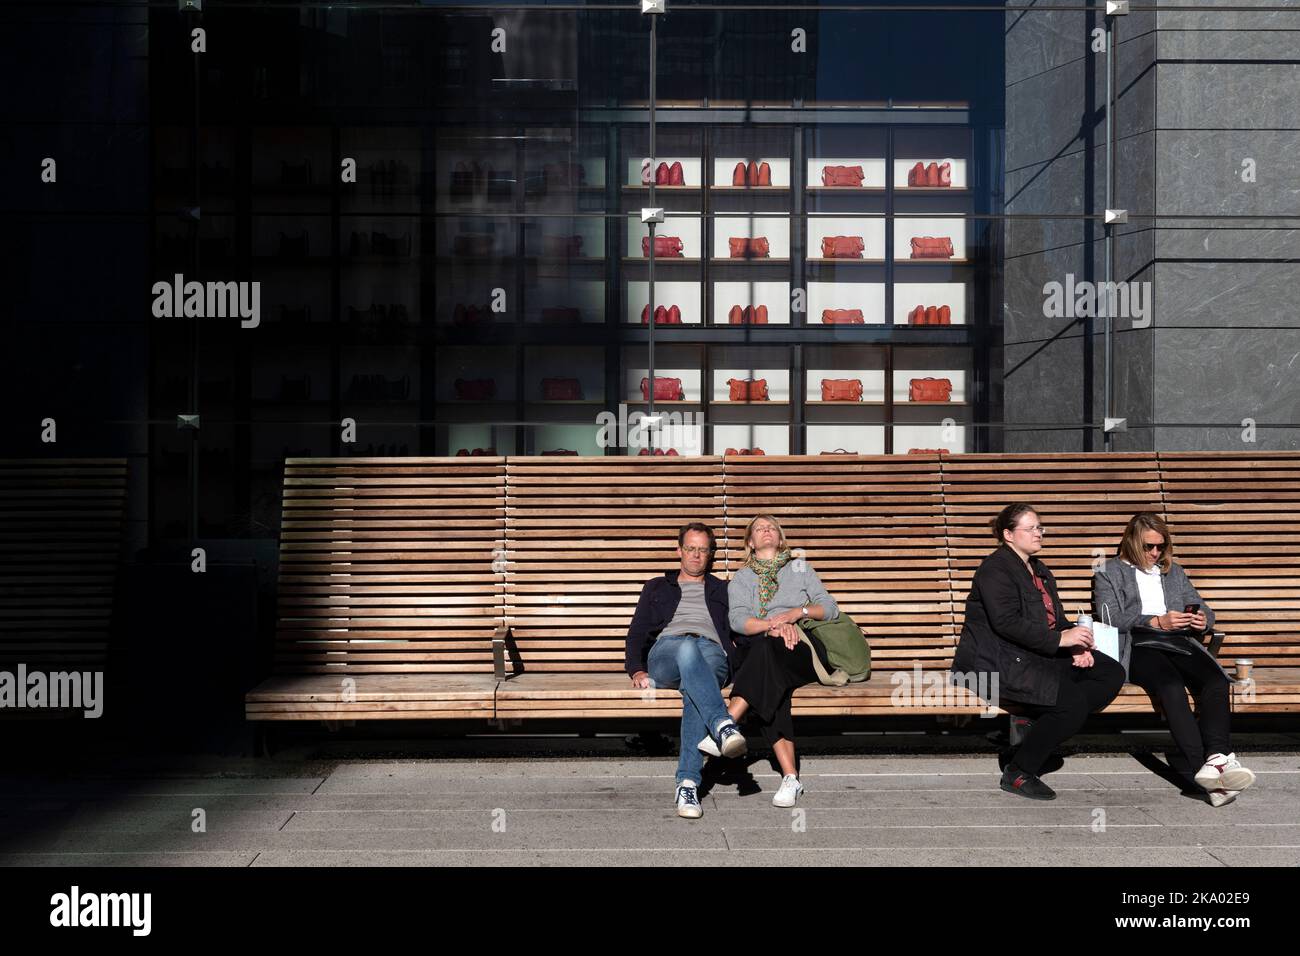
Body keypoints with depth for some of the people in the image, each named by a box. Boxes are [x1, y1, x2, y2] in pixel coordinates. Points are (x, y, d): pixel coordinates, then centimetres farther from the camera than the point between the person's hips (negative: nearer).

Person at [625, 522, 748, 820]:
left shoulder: (722, 591, 34)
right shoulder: (657, 588, 32)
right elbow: (637, 633, 22)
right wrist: (636, 670, 3)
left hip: (712, 654, 1)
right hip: (666, 652, 0)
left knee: (694, 687, -39)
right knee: (688, 647, -41)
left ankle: (688, 783, -47)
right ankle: (722, 725, -60)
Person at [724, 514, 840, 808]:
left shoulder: (799, 568, 26)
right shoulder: (741, 578, 23)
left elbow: (830, 608, 15)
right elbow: (738, 619, 3)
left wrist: (797, 612, -5)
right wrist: (773, 625, -16)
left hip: (805, 650, 0)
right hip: (761, 653, 0)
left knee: (766, 647, -37)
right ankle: (790, 777, -42)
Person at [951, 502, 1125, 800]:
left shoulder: (1039, 571, 22)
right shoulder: (995, 569, -8)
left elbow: (1056, 619, 18)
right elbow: (1006, 622, -21)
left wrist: (1078, 646, -3)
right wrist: (1060, 639, -23)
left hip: (1041, 655, 10)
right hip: (998, 661, -10)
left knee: (1112, 673, -4)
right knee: (1073, 700, -26)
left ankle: (1046, 726, -11)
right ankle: (1018, 773, -12)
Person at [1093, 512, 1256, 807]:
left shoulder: (1174, 572, 30)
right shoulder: (1109, 573, 15)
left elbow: (1201, 607, 27)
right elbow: (1111, 617, 1)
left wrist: (1202, 620, 2)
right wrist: (1156, 621, -11)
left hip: (1179, 642, 5)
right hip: (1138, 646, -4)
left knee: (1216, 681, -30)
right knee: (1171, 685, -36)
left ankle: (1216, 758, -45)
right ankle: (1205, 767, -46)